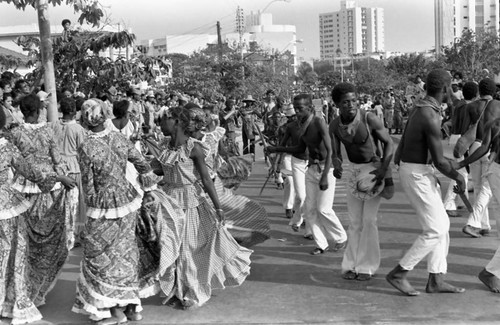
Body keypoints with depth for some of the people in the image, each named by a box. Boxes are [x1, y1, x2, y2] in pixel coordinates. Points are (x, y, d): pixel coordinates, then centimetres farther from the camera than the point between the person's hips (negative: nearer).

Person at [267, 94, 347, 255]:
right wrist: (277, 149, 9)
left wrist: (325, 176, -30)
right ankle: (322, 244, 15)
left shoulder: (318, 122, -20)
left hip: (325, 168, -7)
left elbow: (330, 150, -24)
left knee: (323, 209, -6)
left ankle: (342, 238, 16)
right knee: (311, 208, 5)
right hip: (311, 169, 7)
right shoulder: (301, 124, 2)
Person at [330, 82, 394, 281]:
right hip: (353, 171, 4)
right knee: (355, 222, 6)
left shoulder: (370, 119, -22)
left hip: (374, 170, -4)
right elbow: (336, 154, -6)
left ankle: (367, 266, 3)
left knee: (369, 220, -6)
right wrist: (337, 166, -29)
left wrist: (384, 168, -22)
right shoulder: (335, 126, -9)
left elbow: (388, 143, -12)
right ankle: (351, 265, 11)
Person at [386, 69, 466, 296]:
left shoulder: (421, 108, 8)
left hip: (418, 171, 10)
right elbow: (439, 161, -21)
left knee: (442, 225, 11)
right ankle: (398, 274, 3)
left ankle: (436, 281, 15)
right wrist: (459, 177, -6)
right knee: (434, 231, -5)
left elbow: (402, 145, 14)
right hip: (417, 175, -10)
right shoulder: (431, 118, -24)